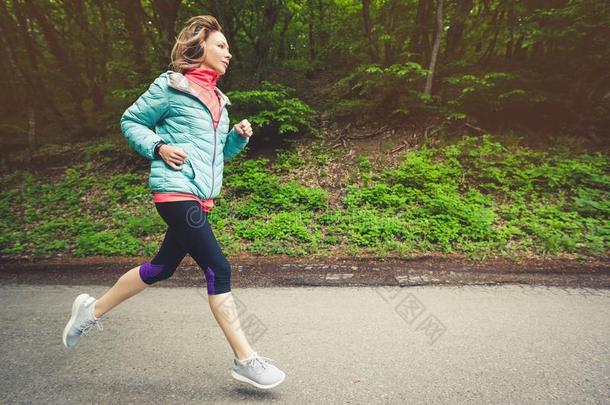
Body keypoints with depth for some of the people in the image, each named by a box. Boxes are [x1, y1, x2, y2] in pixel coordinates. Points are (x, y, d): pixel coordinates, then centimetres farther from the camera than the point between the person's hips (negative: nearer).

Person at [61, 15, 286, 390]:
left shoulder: (216, 98, 19)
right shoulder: (170, 86, -3)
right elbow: (130, 121, 4)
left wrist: (239, 137, 4)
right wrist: (158, 147, -12)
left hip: (200, 197, 9)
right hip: (176, 192, -9)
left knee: (162, 267, 17)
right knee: (218, 269, -11)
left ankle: (92, 310, 39)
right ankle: (245, 360, 2)